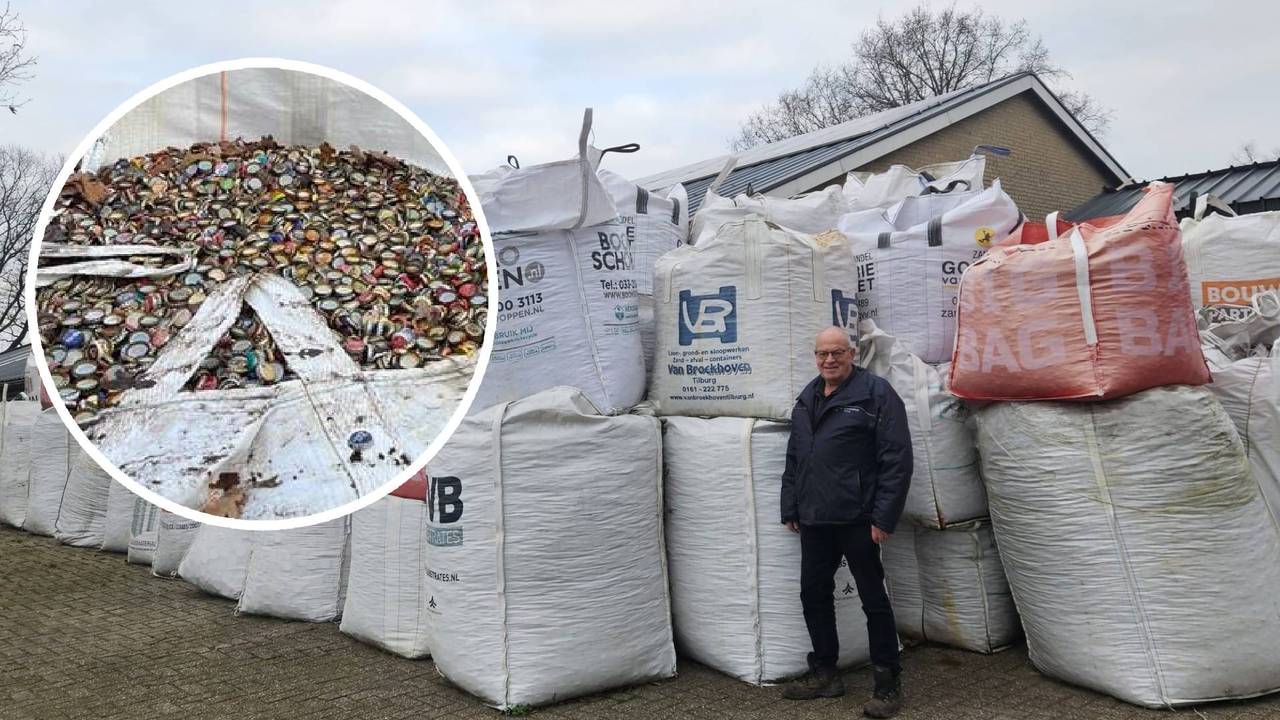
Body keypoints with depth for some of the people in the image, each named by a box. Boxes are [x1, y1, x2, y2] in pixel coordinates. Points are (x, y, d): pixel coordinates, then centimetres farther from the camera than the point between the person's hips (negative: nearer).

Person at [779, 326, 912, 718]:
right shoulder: (806, 399, 13)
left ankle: (888, 684, 15)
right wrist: (791, 509, 15)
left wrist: (884, 517, -17)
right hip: (814, 520, 7)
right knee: (814, 594, 13)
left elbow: (897, 459, -13)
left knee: (873, 598, 3)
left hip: (857, 519, -7)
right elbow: (793, 459, 19)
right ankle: (824, 673, 29)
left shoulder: (876, 393, -9)